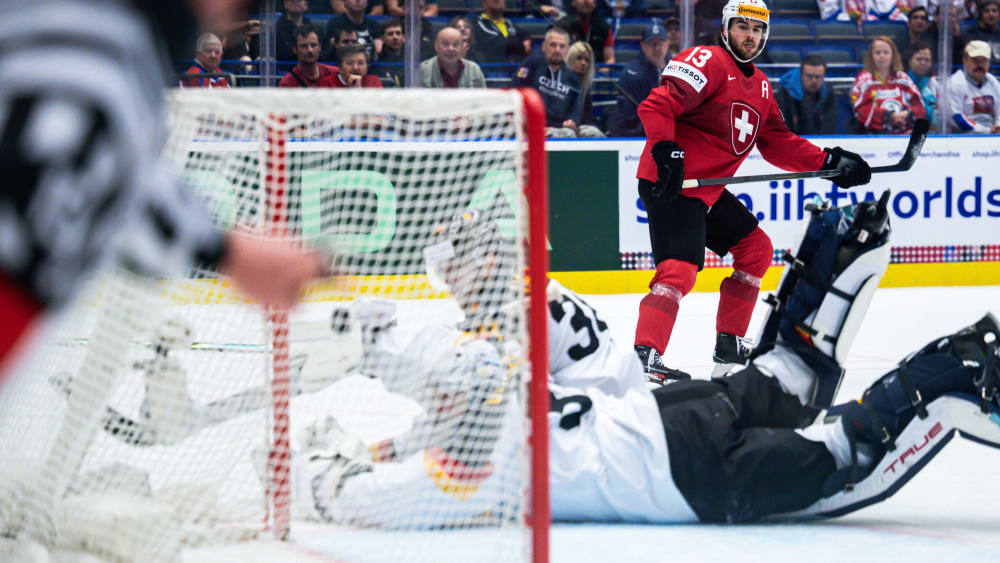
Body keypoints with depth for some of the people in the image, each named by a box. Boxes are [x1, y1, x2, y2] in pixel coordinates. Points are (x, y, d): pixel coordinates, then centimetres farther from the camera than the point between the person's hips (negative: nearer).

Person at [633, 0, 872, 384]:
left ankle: (729, 346, 21)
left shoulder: (760, 87, 18)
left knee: (756, 250, 18)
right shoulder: (708, 62, -11)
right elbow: (656, 105, -21)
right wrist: (666, 150, -31)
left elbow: (779, 145, 19)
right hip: (670, 183, -10)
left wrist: (829, 162, 11)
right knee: (680, 269, -23)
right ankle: (645, 355, -31)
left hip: (707, 190, 10)